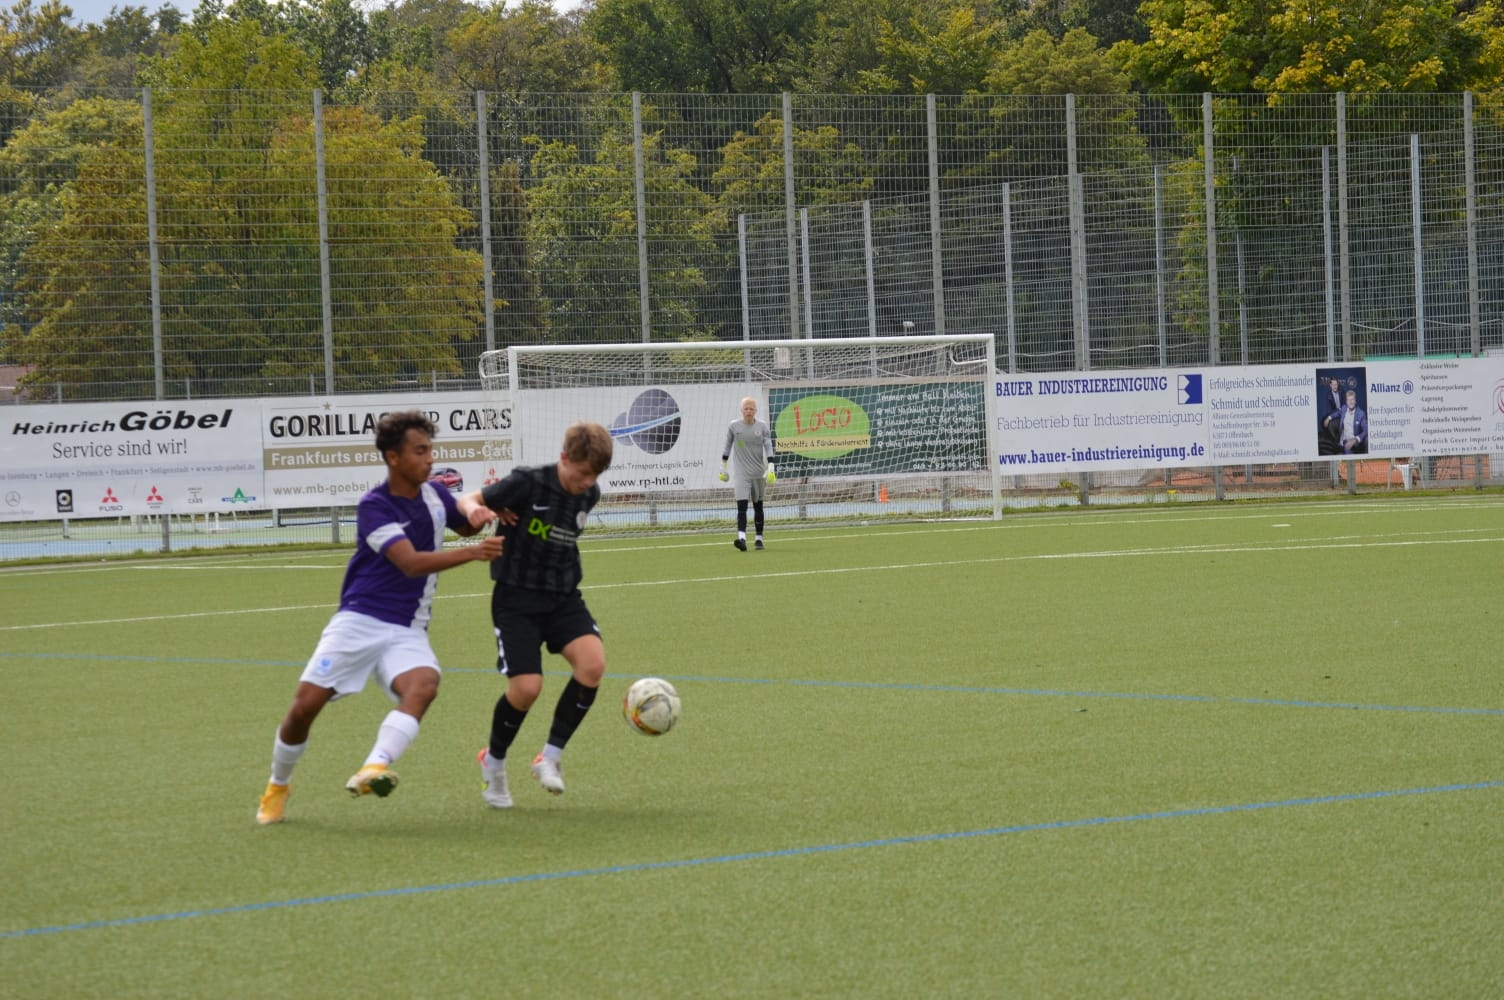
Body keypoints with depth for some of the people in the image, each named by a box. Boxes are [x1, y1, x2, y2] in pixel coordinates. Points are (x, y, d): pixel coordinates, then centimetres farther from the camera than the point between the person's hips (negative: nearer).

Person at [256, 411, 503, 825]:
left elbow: (463, 524, 28)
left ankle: (374, 769, -43)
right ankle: (277, 787, 19)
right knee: (305, 705, -7)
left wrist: (476, 516, 3)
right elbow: (411, 562, -24)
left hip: (407, 631, 3)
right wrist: (472, 553, -33)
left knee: (423, 684, -30)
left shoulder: (434, 495, 6)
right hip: (359, 621, -3)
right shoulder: (374, 506, -12)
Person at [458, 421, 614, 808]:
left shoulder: (588, 495, 1)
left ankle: (550, 757, -6)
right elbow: (468, 499, -11)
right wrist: (477, 510, -32)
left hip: (563, 596, 5)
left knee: (593, 663, -21)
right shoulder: (527, 482, -16)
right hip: (517, 597, -5)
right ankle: (493, 761, 14)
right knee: (527, 686, -16)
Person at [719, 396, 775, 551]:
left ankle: (758, 538, 20)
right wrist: (723, 467, 12)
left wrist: (771, 468, -13)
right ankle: (742, 538, -26)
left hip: (759, 473, 1)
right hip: (741, 473, -1)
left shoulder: (762, 427, -1)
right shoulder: (734, 426, 1)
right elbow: (727, 447, 11)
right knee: (741, 506, -15)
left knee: (758, 506, 10)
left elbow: (768, 448, -3)